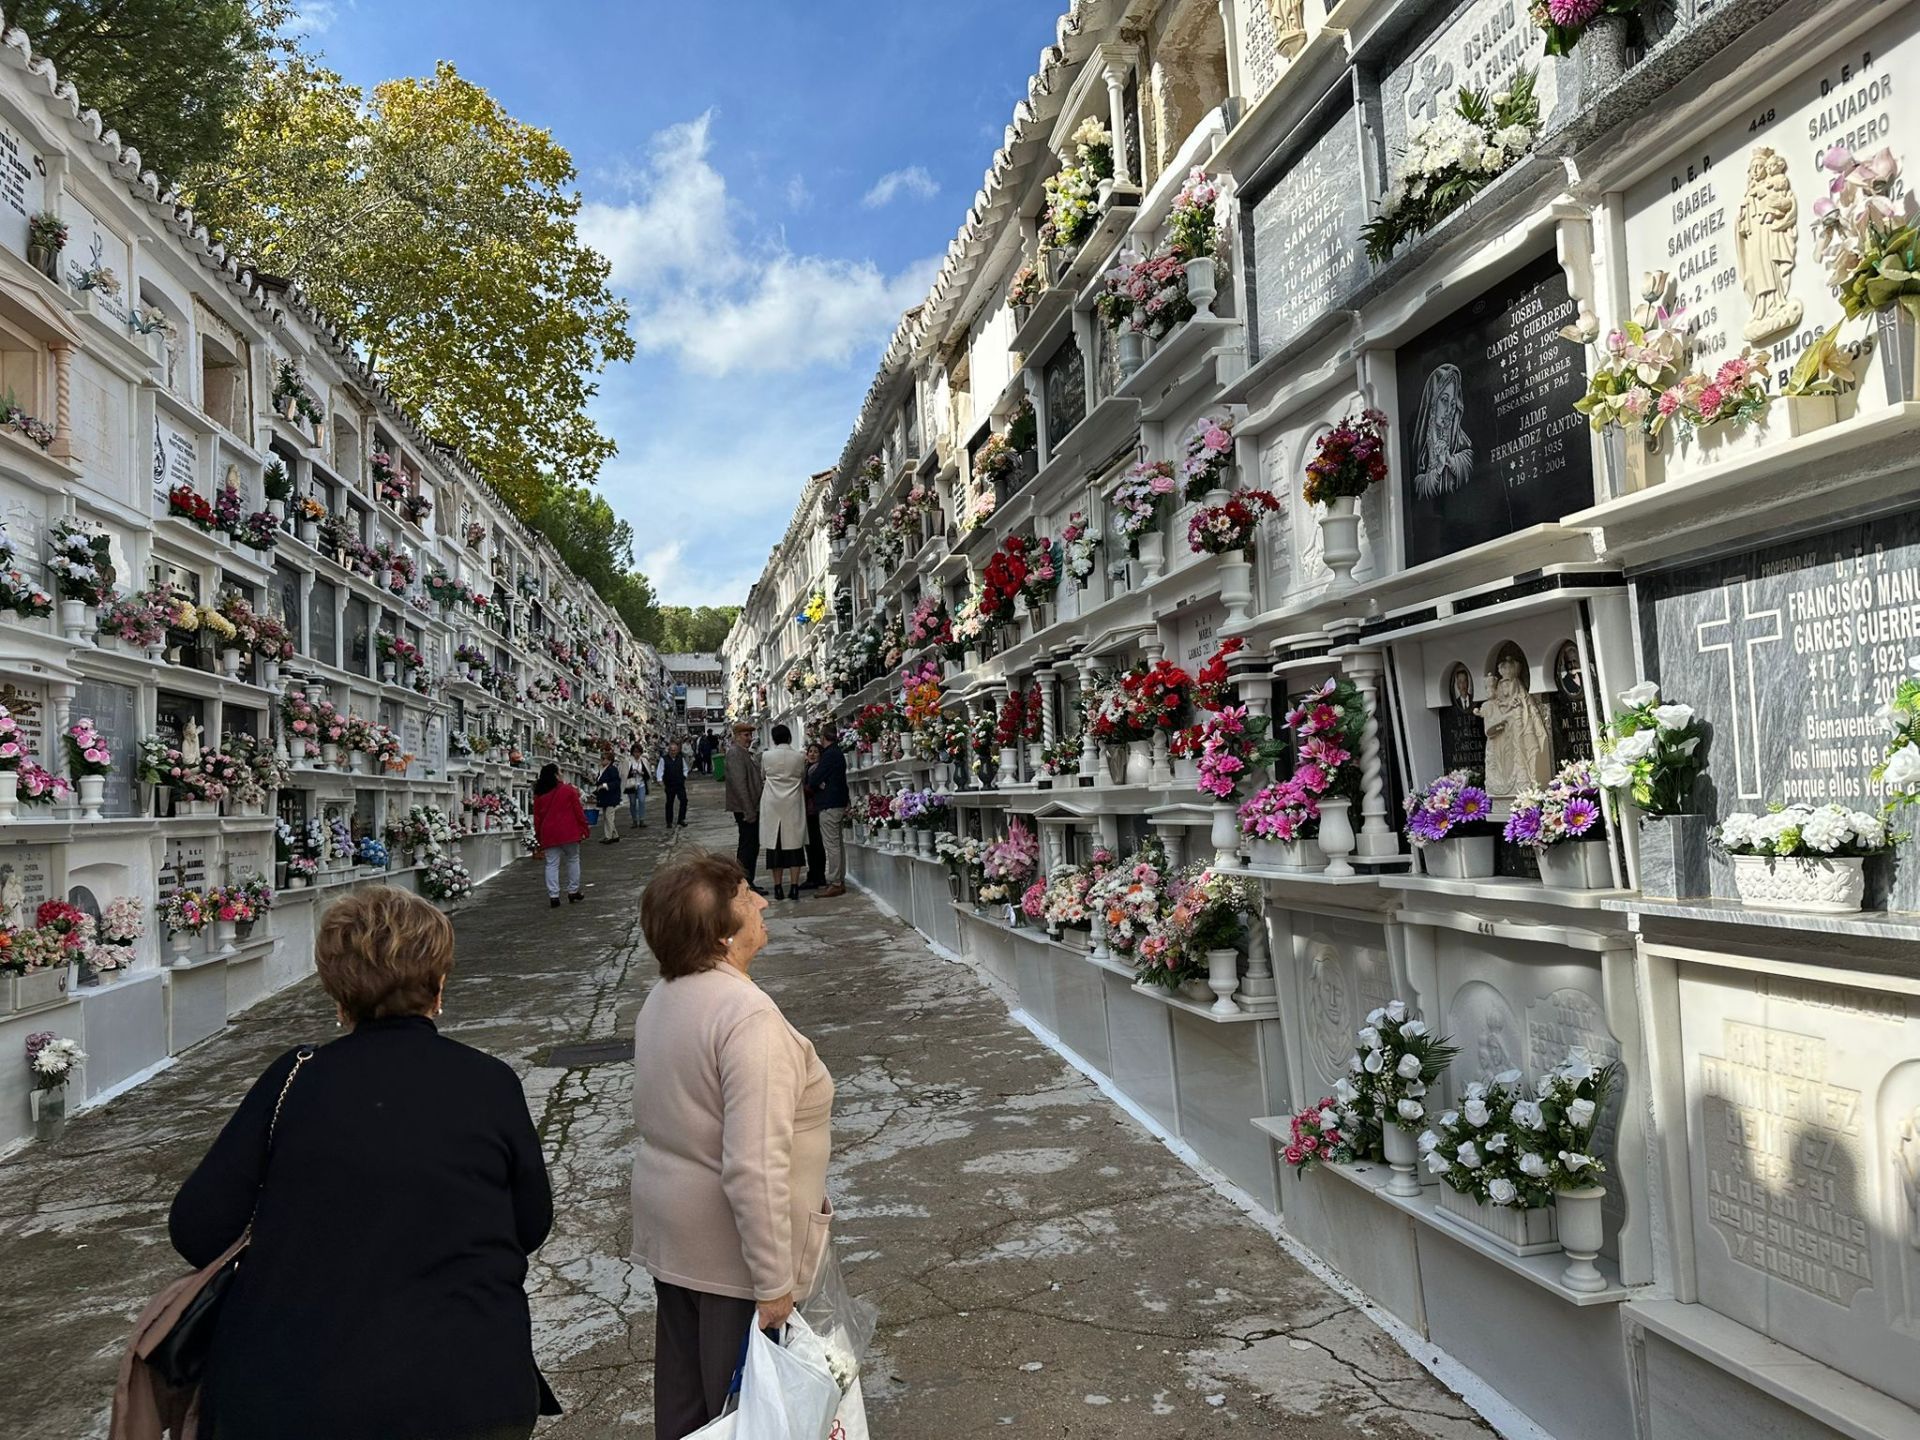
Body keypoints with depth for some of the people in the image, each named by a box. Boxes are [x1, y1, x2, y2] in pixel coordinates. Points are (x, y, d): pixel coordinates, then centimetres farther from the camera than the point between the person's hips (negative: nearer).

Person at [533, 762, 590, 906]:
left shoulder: (539, 794, 6)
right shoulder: (568, 790, -4)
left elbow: (537, 818, 10)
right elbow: (578, 811, -5)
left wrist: (539, 838, 18)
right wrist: (584, 829, 4)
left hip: (548, 834, 3)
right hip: (569, 832, -2)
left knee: (552, 864, 3)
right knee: (573, 860, 13)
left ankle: (553, 896, -3)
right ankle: (573, 891, 16)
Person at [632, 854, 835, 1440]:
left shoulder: (662, 997, 1)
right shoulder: (748, 1016, -28)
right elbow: (754, 1167, -30)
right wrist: (775, 1286, -23)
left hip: (669, 1237, 8)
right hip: (732, 1250, -8)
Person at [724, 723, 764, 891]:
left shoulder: (748, 753, 15)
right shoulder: (735, 753, -15)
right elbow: (739, 783, -21)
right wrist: (749, 811, -22)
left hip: (751, 807, 10)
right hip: (745, 808, -10)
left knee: (750, 845, 14)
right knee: (749, 845, -7)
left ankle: (746, 883, 21)